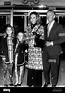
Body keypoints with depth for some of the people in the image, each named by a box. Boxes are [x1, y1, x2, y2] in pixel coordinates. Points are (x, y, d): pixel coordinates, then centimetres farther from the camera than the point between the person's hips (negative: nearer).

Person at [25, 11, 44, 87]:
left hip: (38, 50, -4)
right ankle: (30, 83, 18)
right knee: (30, 67, 6)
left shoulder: (41, 27, -2)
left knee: (37, 67, -3)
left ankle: (37, 84, 8)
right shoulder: (28, 28, 12)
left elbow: (43, 39, -2)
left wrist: (38, 36, -19)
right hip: (30, 50, 4)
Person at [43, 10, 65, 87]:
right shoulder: (45, 26, 15)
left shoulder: (58, 26, -5)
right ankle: (47, 81, 27)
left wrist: (52, 43, -15)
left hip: (54, 51, -5)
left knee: (54, 68, 1)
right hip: (46, 50, 5)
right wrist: (45, 43, 3)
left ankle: (54, 84, 16)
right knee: (45, 67, 8)